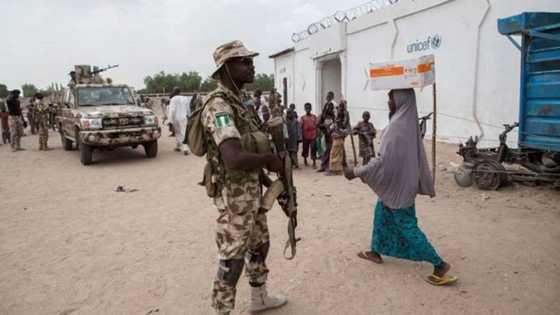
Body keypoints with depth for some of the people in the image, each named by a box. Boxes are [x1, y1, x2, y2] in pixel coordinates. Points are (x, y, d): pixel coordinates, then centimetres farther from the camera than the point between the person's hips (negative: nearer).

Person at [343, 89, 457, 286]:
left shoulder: (397, 126, -26)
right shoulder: (409, 122, 4)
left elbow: (383, 161, -28)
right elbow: (419, 156, 12)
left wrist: (356, 172, -19)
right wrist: (427, 185, 20)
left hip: (397, 184, -9)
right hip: (402, 182, 9)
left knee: (407, 226, 1)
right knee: (381, 214, 21)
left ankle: (439, 265, 7)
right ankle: (376, 252, 36)